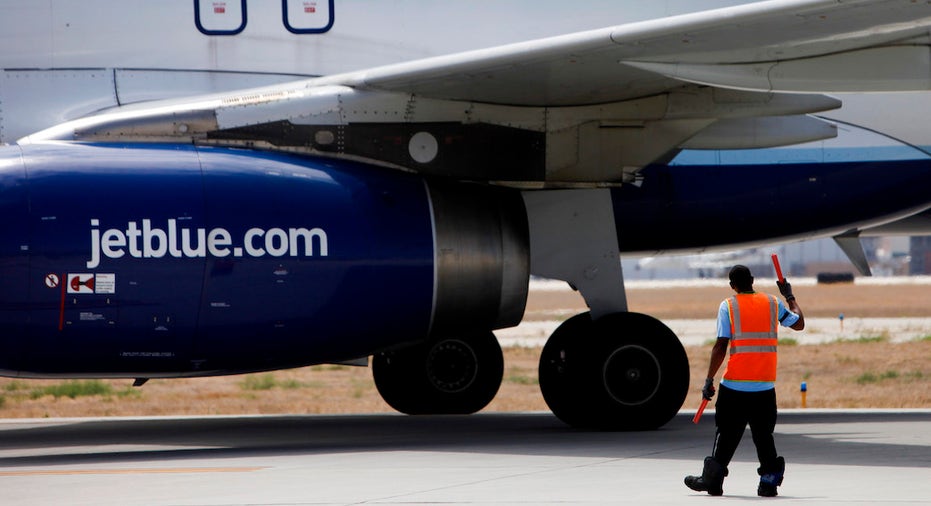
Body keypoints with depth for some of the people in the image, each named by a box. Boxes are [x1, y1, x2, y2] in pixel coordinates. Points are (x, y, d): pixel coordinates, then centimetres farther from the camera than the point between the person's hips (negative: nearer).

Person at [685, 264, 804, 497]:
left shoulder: (728, 306, -3)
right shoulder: (773, 303, 5)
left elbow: (721, 346, -8)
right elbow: (799, 323, 21)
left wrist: (709, 380, -2)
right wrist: (790, 297, 36)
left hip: (735, 384, -2)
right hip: (765, 386, 2)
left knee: (726, 434, 8)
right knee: (763, 434, 11)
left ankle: (712, 480, 12)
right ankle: (769, 480, 4)